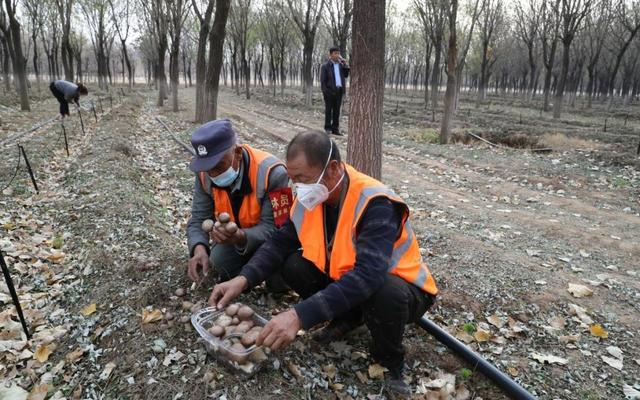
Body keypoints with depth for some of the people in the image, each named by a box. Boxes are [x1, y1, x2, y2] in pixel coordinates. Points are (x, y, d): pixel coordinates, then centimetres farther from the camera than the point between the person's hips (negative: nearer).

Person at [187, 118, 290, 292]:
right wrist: (199, 248, -34)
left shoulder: (272, 173, -30)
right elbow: (199, 219, -12)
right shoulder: (205, 174, -14)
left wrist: (241, 237, -49)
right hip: (235, 238, 4)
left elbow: (272, 228, -29)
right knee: (219, 259, -26)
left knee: (278, 283, -25)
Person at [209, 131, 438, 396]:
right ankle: (349, 317, 10)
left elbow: (368, 276, -44)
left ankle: (390, 364, -7)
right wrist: (243, 279, -21)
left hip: (400, 288, -6)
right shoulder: (310, 197, -10)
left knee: (385, 292, -40)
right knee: (293, 266, -13)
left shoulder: (375, 204, -33)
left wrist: (300, 315, -50)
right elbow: (280, 242, -5)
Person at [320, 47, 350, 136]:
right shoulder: (325, 66, -1)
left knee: (337, 111, 7)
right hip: (330, 92, -5)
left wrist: (345, 64, 2)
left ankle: (335, 128, 12)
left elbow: (346, 75, 11)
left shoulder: (341, 64, 15)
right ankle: (328, 128, 8)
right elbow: (323, 80, -5)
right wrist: (325, 92, -13)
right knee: (328, 110, 2)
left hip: (339, 91, 5)